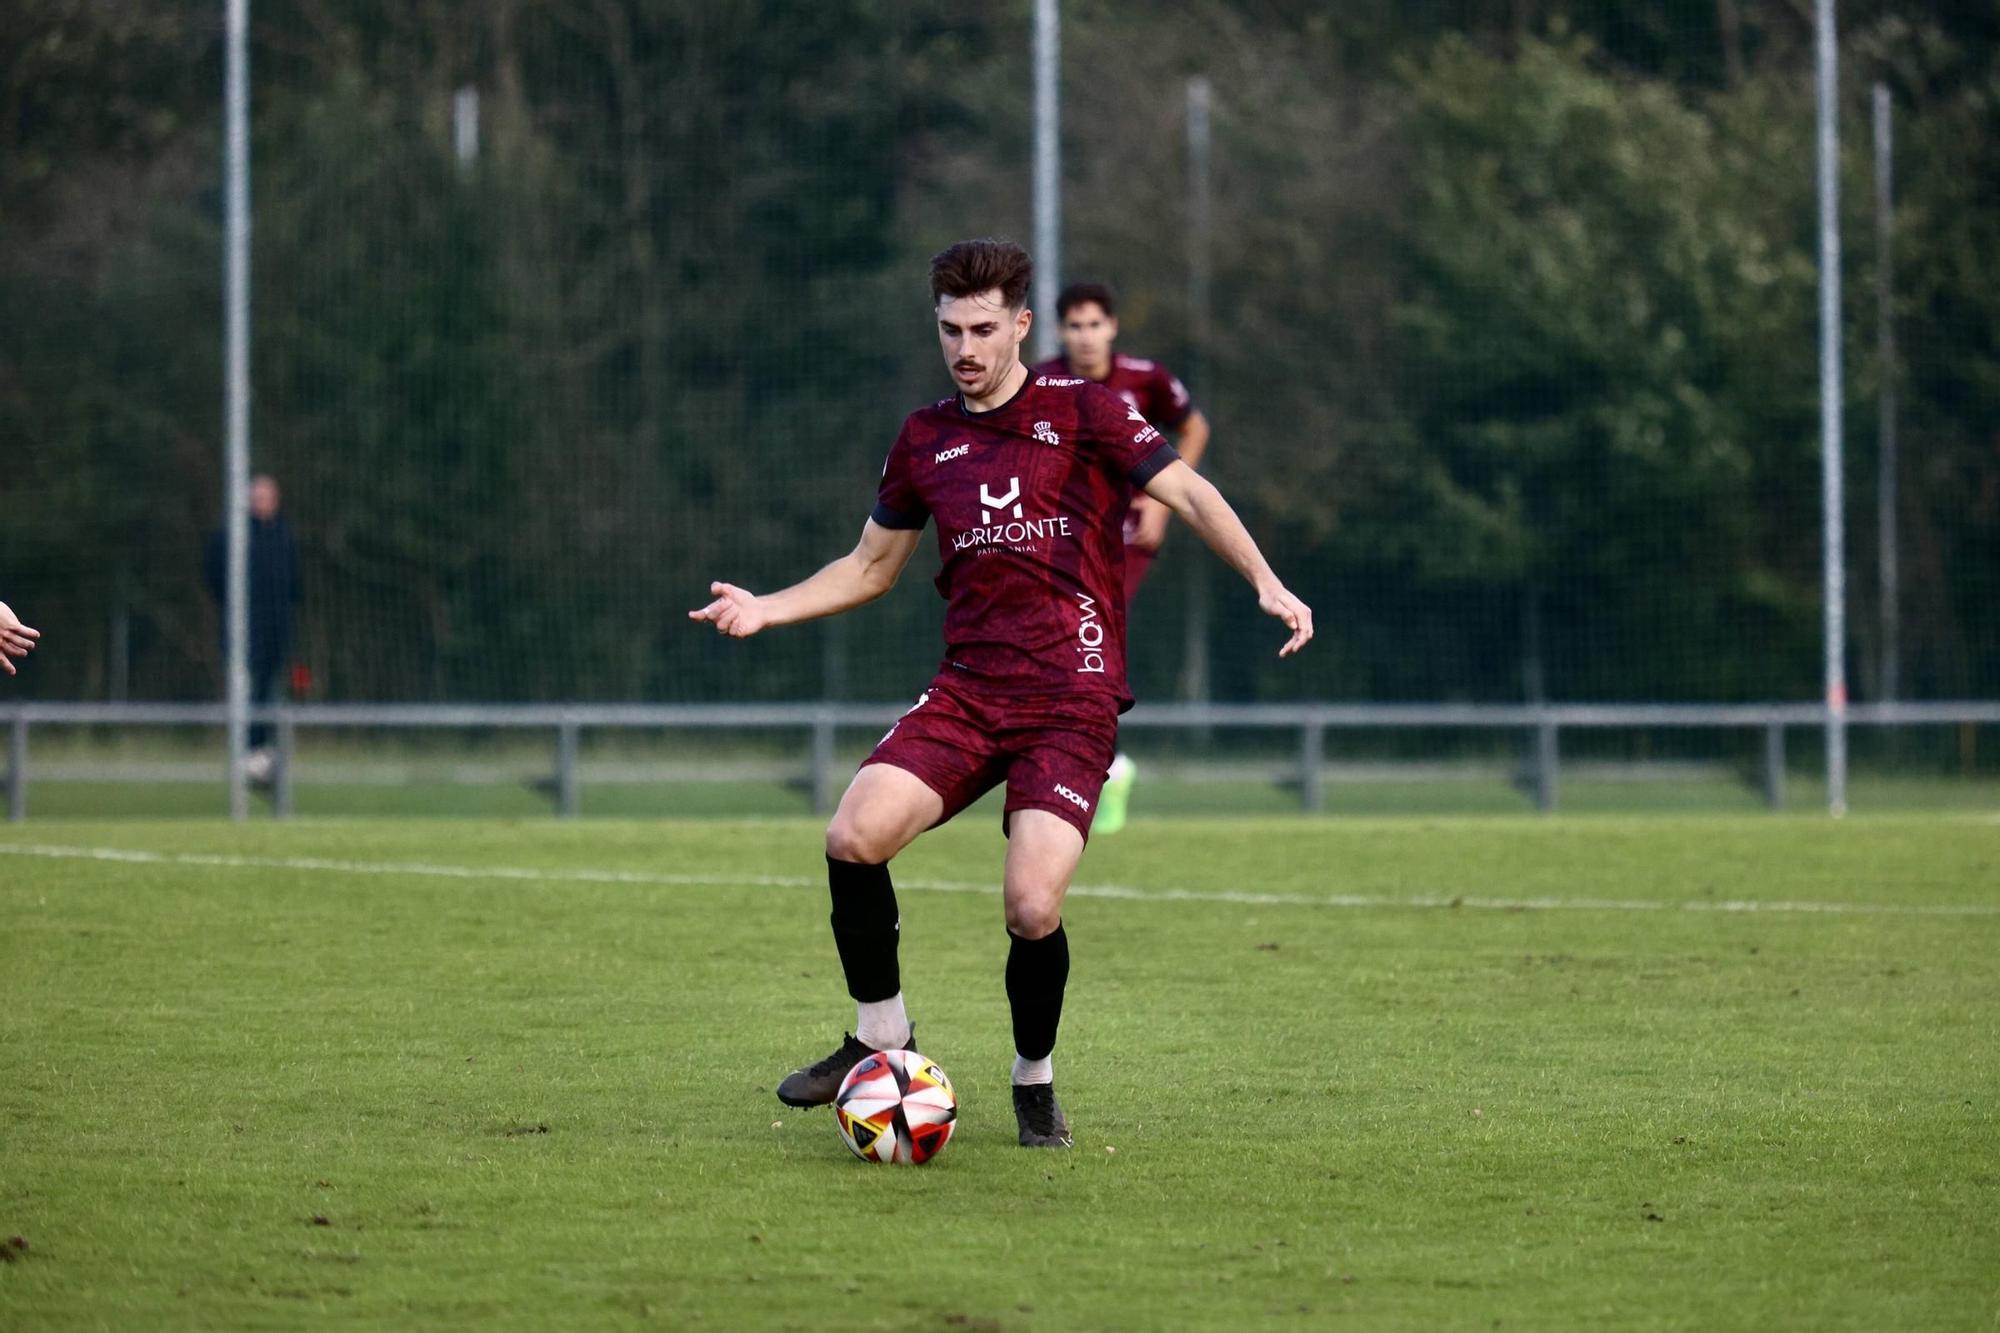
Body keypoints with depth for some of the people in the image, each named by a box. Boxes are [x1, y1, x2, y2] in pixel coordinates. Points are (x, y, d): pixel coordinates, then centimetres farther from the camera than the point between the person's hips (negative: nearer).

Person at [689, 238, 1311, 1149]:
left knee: (1032, 906, -18)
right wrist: (765, 610, 12)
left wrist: (1265, 583, -18)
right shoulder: (926, 439, 14)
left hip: (1072, 698, -4)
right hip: (967, 690, 4)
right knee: (853, 837, -19)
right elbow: (872, 565, 25)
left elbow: (1190, 495, -2)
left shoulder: (1083, 412, 1)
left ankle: (1035, 1081, 10)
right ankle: (881, 1035, 3)